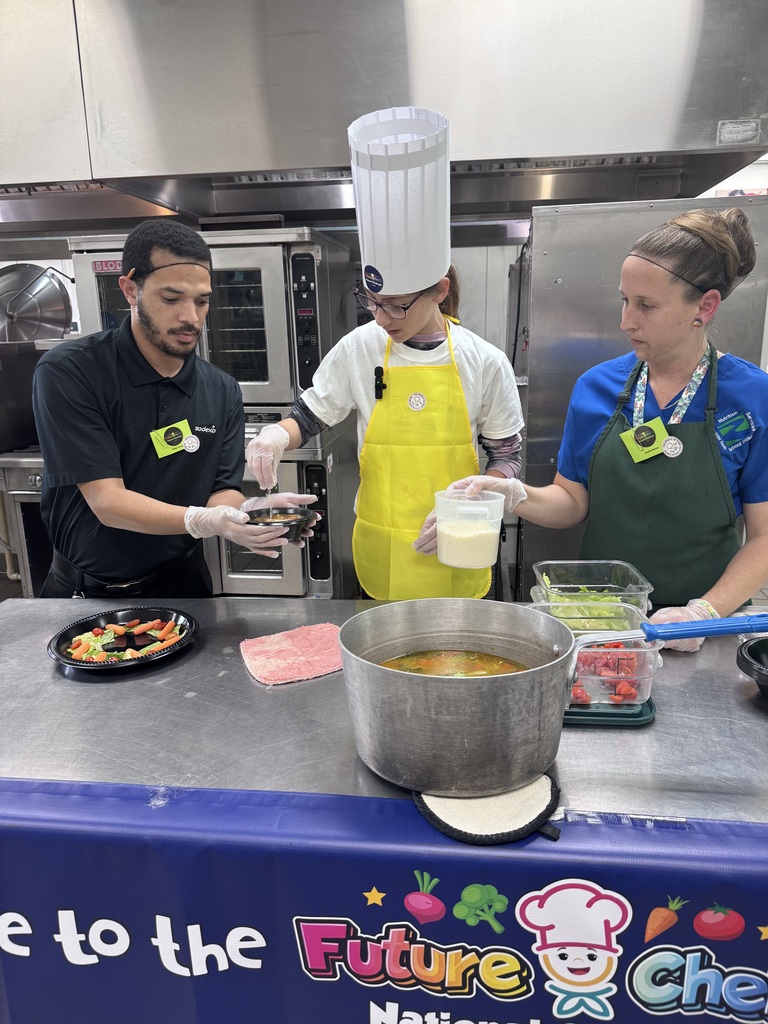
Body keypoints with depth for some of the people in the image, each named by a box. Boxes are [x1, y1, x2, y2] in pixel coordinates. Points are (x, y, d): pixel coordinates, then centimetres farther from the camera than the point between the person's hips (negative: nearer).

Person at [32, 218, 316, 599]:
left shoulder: (222, 390, 0)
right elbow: (107, 502, -19)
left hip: (181, 583, 2)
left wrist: (246, 512, -24)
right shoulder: (67, 372, -14)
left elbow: (221, 490, -2)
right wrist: (204, 521, -32)